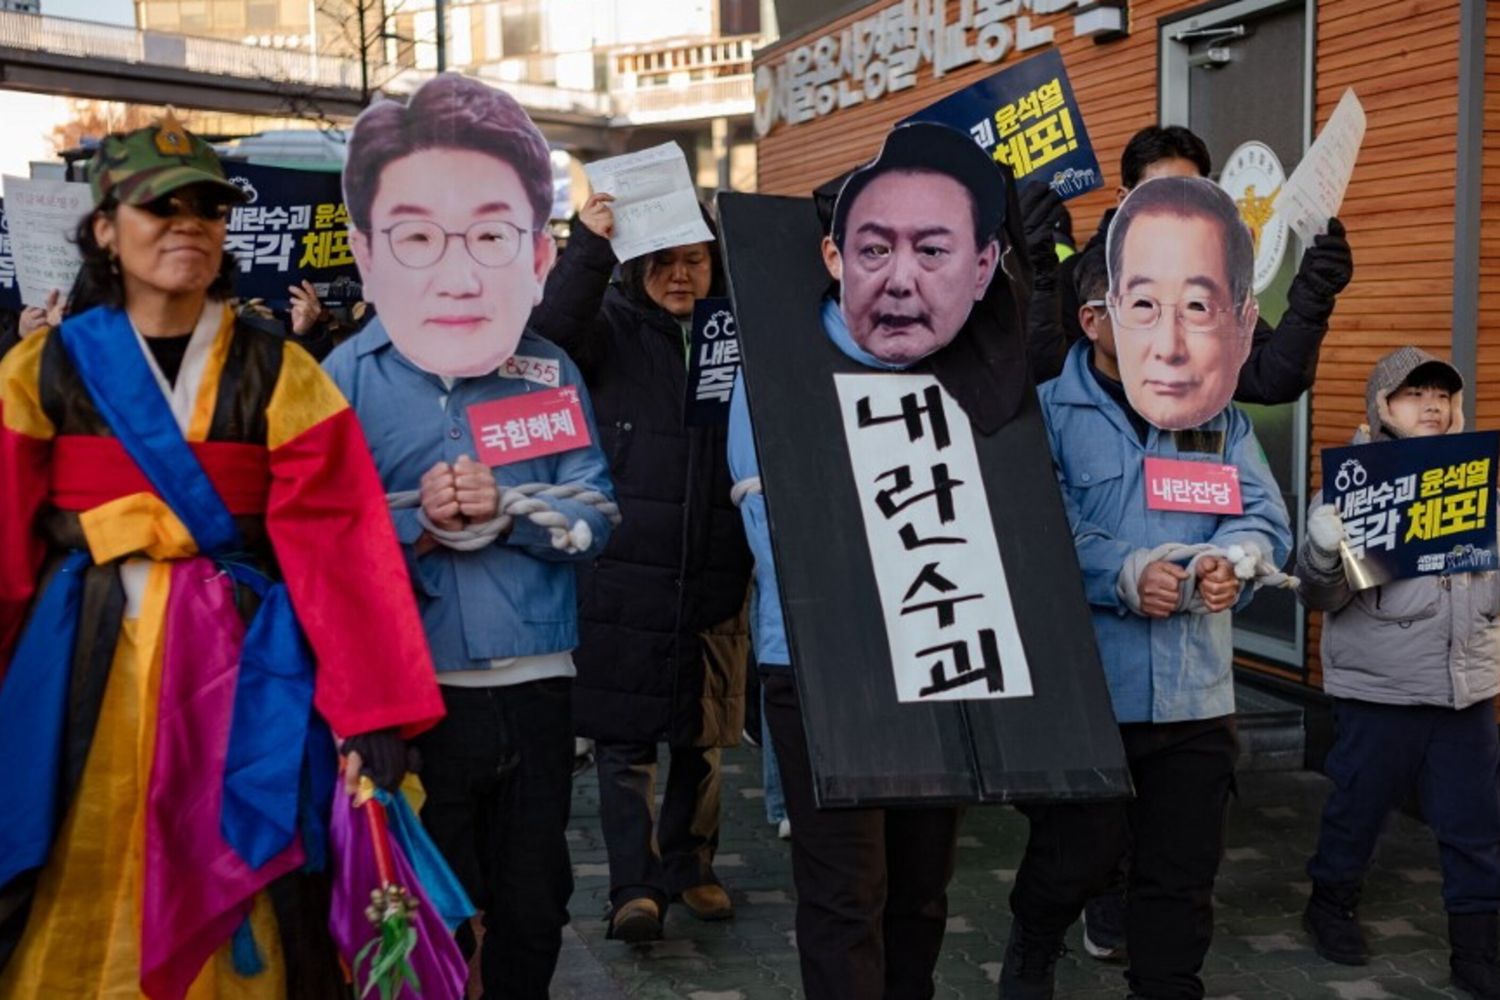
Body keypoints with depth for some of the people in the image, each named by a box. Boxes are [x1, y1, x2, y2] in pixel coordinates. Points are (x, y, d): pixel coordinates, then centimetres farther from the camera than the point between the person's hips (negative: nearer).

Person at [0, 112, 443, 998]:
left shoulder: (280, 375, 0)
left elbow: (338, 544, -7)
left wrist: (372, 710, -15)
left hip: (239, 666, 0)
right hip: (85, 662, 1)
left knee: (234, 905, 8)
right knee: (79, 909, 10)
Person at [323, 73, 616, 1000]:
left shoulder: (553, 376, -1)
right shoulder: (345, 381, -7)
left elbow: (596, 517, -4)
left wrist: (506, 507, -21)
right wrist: (420, 523, -23)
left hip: (538, 686, 2)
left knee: (535, 905, 19)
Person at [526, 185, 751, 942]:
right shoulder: (610, 329, 0)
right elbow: (547, 337, -20)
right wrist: (588, 247, -28)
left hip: (714, 576, 3)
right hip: (621, 577, -3)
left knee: (702, 735, 14)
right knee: (625, 738, 0)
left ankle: (690, 866, 31)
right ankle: (635, 886, 8)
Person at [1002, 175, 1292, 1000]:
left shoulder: (1213, 413, 11)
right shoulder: (1045, 410, -7)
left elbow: (1265, 519, 7)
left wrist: (1232, 559, -14)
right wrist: (1124, 573, -25)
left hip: (1196, 693, 5)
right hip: (1081, 689, -4)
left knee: (1182, 873, 12)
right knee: (1075, 858, 9)